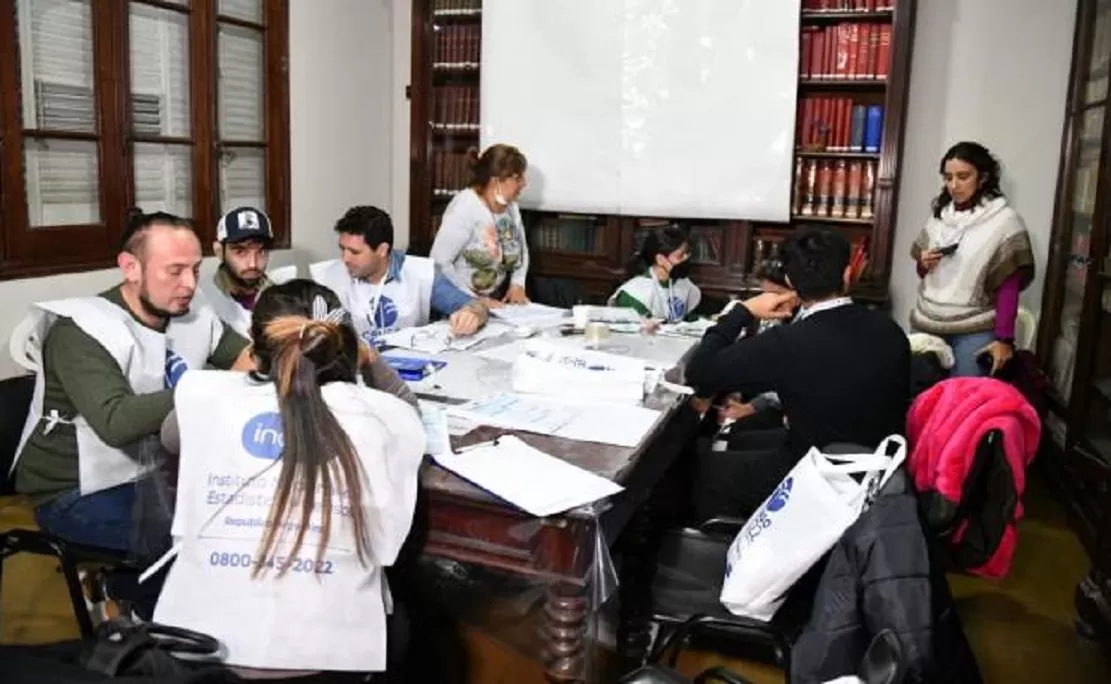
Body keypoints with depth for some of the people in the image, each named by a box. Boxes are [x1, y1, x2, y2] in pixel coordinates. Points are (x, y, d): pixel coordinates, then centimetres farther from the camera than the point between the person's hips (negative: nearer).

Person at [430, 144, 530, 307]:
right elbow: (438, 262, -23)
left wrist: (517, 285, 1)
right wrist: (474, 301, -20)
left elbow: (522, 250, 17)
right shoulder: (465, 207, -18)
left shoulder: (511, 205, 3)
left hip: (496, 299, 6)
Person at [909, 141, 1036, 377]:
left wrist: (1004, 338, -13)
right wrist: (923, 264, -4)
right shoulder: (939, 214, 9)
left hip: (974, 330, -5)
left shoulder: (1004, 220, -7)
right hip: (927, 324, 5)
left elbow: (1008, 287, -8)